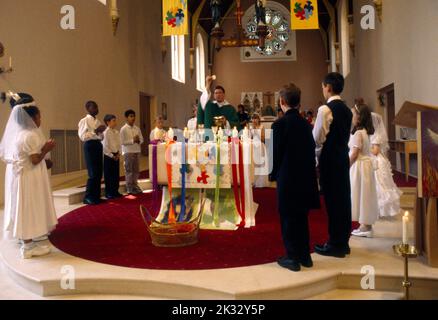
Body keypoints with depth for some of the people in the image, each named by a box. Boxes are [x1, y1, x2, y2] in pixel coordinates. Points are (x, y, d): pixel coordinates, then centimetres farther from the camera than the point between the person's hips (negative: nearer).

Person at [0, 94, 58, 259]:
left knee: (24, 209, 17)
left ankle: (26, 239, 31)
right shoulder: (30, 135, -19)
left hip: (18, 175, 9)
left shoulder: (17, 133, 8)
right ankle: (28, 246, 7)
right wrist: (46, 149, -9)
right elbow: (35, 160, -22)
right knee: (28, 209, -2)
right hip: (28, 178, -9)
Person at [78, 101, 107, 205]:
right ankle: (88, 197, 4)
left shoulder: (97, 121, 17)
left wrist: (101, 132, 2)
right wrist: (95, 131, -22)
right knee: (93, 173, -7)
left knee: (99, 173, 8)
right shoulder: (84, 121, -6)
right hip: (90, 146, -8)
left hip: (98, 145, 8)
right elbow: (82, 137, -15)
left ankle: (96, 196, 17)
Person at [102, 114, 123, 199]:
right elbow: (104, 147, -15)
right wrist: (112, 155, -13)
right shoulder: (105, 133, -12)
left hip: (116, 156, 6)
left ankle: (115, 191, 20)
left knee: (116, 175, 10)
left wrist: (118, 154, -1)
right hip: (108, 156, -6)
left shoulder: (117, 133, 9)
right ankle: (108, 193, 8)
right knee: (108, 175, 0)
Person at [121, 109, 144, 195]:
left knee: (136, 170, 10)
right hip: (128, 152, -5)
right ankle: (130, 188, 8)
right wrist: (132, 140, -17)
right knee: (129, 170, 0)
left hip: (137, 151, 5)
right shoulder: (123, 129, -5)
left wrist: (138, 140, -11)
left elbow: (142, 139, 11)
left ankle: (135, 186, 21)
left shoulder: (137, 128, 10)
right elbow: (122, 142, -12)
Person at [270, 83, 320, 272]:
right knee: (302, 217, 16)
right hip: (306, 177, 6)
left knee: (288, 218, 5)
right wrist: (309, 171, 15)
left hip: (287, 178, -6)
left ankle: (293, 258, 12)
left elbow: (276, 152, -13)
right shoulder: (306, 124, 3)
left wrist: (273, 175, 2)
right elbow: (311, 150, 6)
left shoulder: (280, 124, -14)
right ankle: (305, 255, 24)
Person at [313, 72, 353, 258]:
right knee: (343, 197, 11)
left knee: (332, 199, -1)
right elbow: (347, 135, 13)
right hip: (343, 157, 8)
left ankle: (335, 244, 7)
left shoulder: (325, 109, -14)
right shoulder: (347, 110, 10)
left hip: (329, 158, -8)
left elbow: (317, 138, -13)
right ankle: (343, 242, 21)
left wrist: (316, 156, 3)